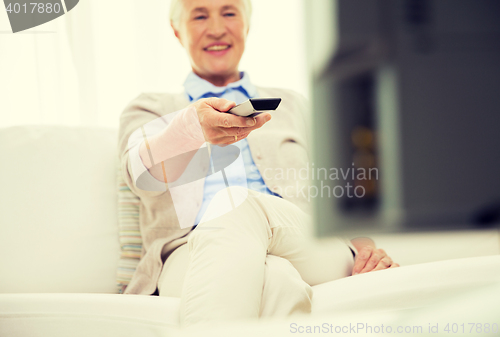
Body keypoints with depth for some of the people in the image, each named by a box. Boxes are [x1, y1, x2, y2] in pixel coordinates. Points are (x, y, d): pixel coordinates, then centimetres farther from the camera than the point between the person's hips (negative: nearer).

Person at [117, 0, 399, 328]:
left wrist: (363, 245, -4)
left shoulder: (293, 105, 32)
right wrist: (193, 127, -26)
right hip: (191, 253, -1)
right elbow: (142, 174, -2)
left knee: (238, 203, -37)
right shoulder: (149, 109, 23)